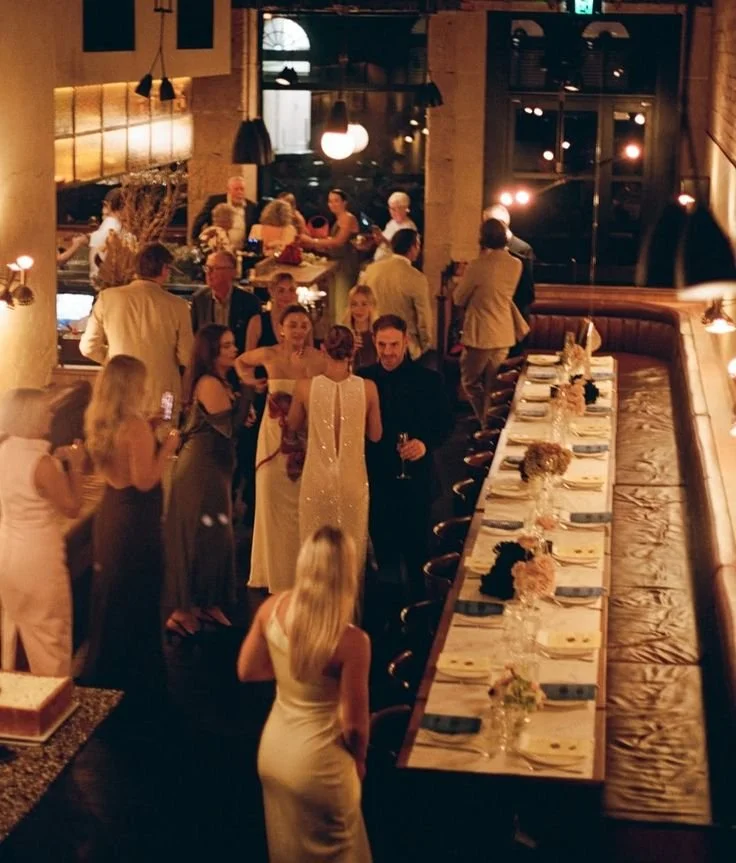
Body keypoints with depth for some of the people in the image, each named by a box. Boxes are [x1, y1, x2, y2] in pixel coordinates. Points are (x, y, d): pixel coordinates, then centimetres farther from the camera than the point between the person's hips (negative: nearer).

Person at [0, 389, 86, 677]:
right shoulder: (41, 463, -25)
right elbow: (72, 508, -15)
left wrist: (54, 459, 8)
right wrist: (75, 466, -9)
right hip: (37, 558, -8)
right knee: (49, 635, 7)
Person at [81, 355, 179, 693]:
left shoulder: (98, 423, 1)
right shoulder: (136, 427, -24)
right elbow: (145, 481, -25)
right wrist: (167, 446, -14)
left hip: (109, 515, 8)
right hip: (136, 522, -8)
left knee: (109, 596, 21)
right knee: (138, 600, 6)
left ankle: (103, 672, 34)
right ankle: (137, 678, 17)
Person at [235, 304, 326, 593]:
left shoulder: (320, 359, -8)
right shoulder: (269, 355, -5)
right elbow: (240, 361, 14)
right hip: (276, 437, 1)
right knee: (274, 504, 9)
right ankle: (276, 573, 23)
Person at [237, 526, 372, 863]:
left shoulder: (272, 609, -14)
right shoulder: (351, 641, -29)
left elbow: (246, 671, 2)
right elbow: (353, 725, -19)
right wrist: (358, 761, 1)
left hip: (273, 750, 5)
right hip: (317, 763, -5)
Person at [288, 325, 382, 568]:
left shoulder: (305, 387, -11)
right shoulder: (367, 388, -10)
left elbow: (293, 426, 7)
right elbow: (375, 435, 1)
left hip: (317, 479, 0)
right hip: (353, 481, 0)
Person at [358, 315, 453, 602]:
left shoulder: (428, 380, -6)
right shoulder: (363, 379, -1)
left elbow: (444, 423, -1)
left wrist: (426, 443, -20)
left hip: (415, 479, -2)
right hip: (376, 478, 2)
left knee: (415, 547, 9)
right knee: (383, 548, 14)